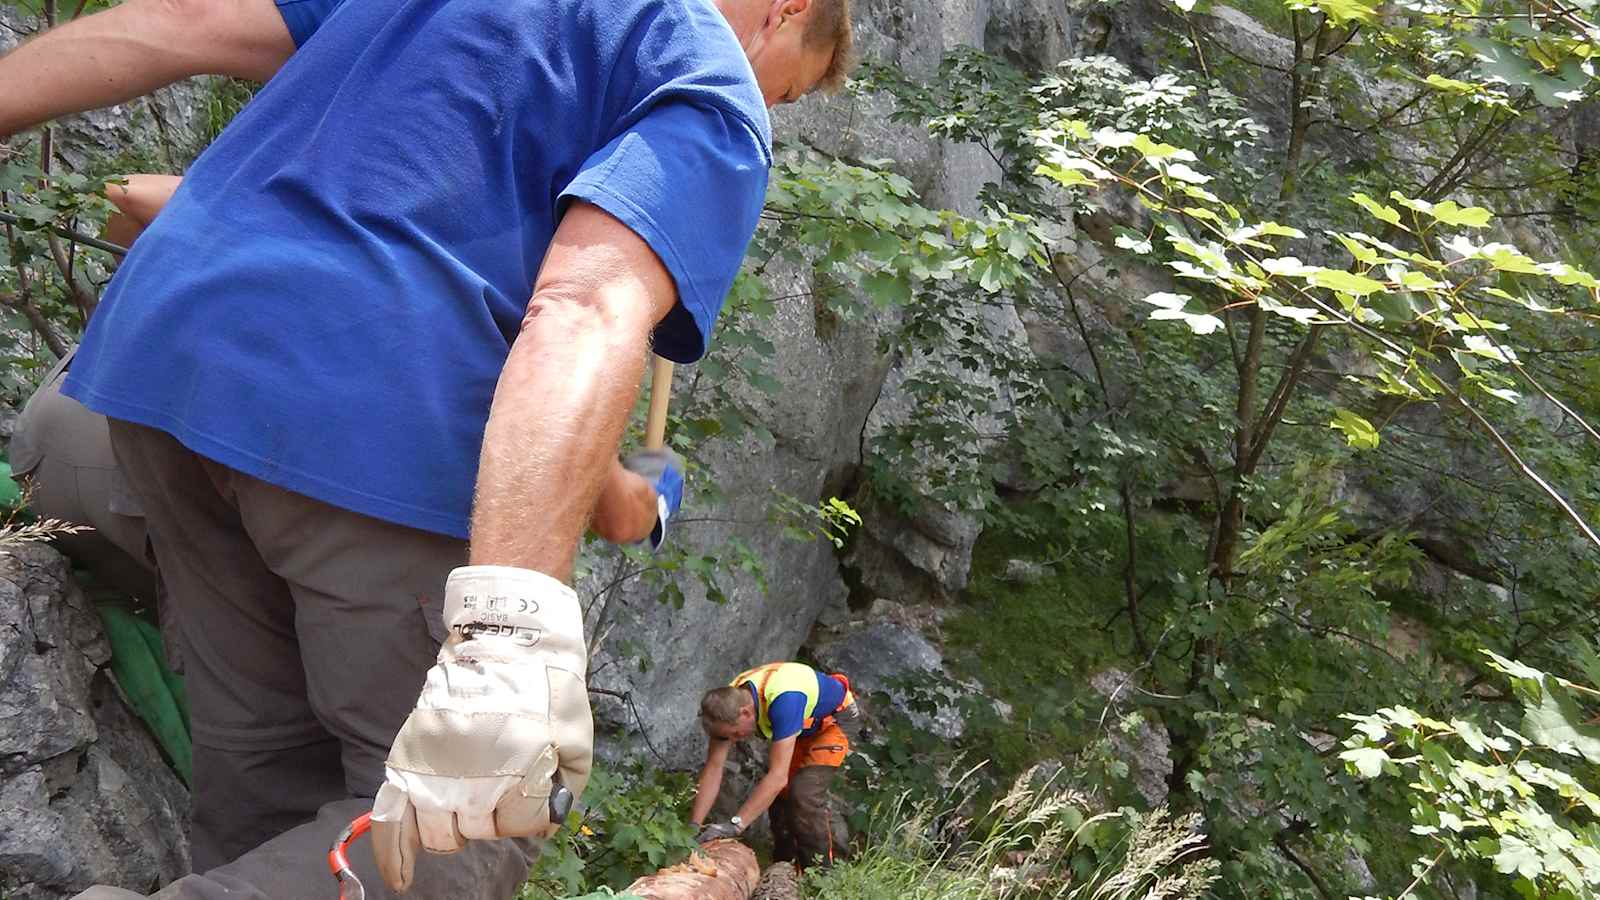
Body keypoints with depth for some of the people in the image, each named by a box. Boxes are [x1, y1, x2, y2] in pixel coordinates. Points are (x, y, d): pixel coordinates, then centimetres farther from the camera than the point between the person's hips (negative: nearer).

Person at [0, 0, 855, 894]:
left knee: (264, 778, 19)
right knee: (466, 821, 4)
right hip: (377, 415, -8)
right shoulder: (713, 95, 4)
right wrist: (514, 628, -27)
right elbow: (587, 314, -16)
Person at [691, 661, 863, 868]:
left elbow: (778, 776, -44)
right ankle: (784, 865, 19)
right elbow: (713, 768, -15)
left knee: (805, 793, -20)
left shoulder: (783, 699, -42)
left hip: (838, 718, -7)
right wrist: (693, 826, -21)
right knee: (781, 792, -1)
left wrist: (735, 825, -45)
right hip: (805, 724, 7)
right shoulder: (729, 701, -20)